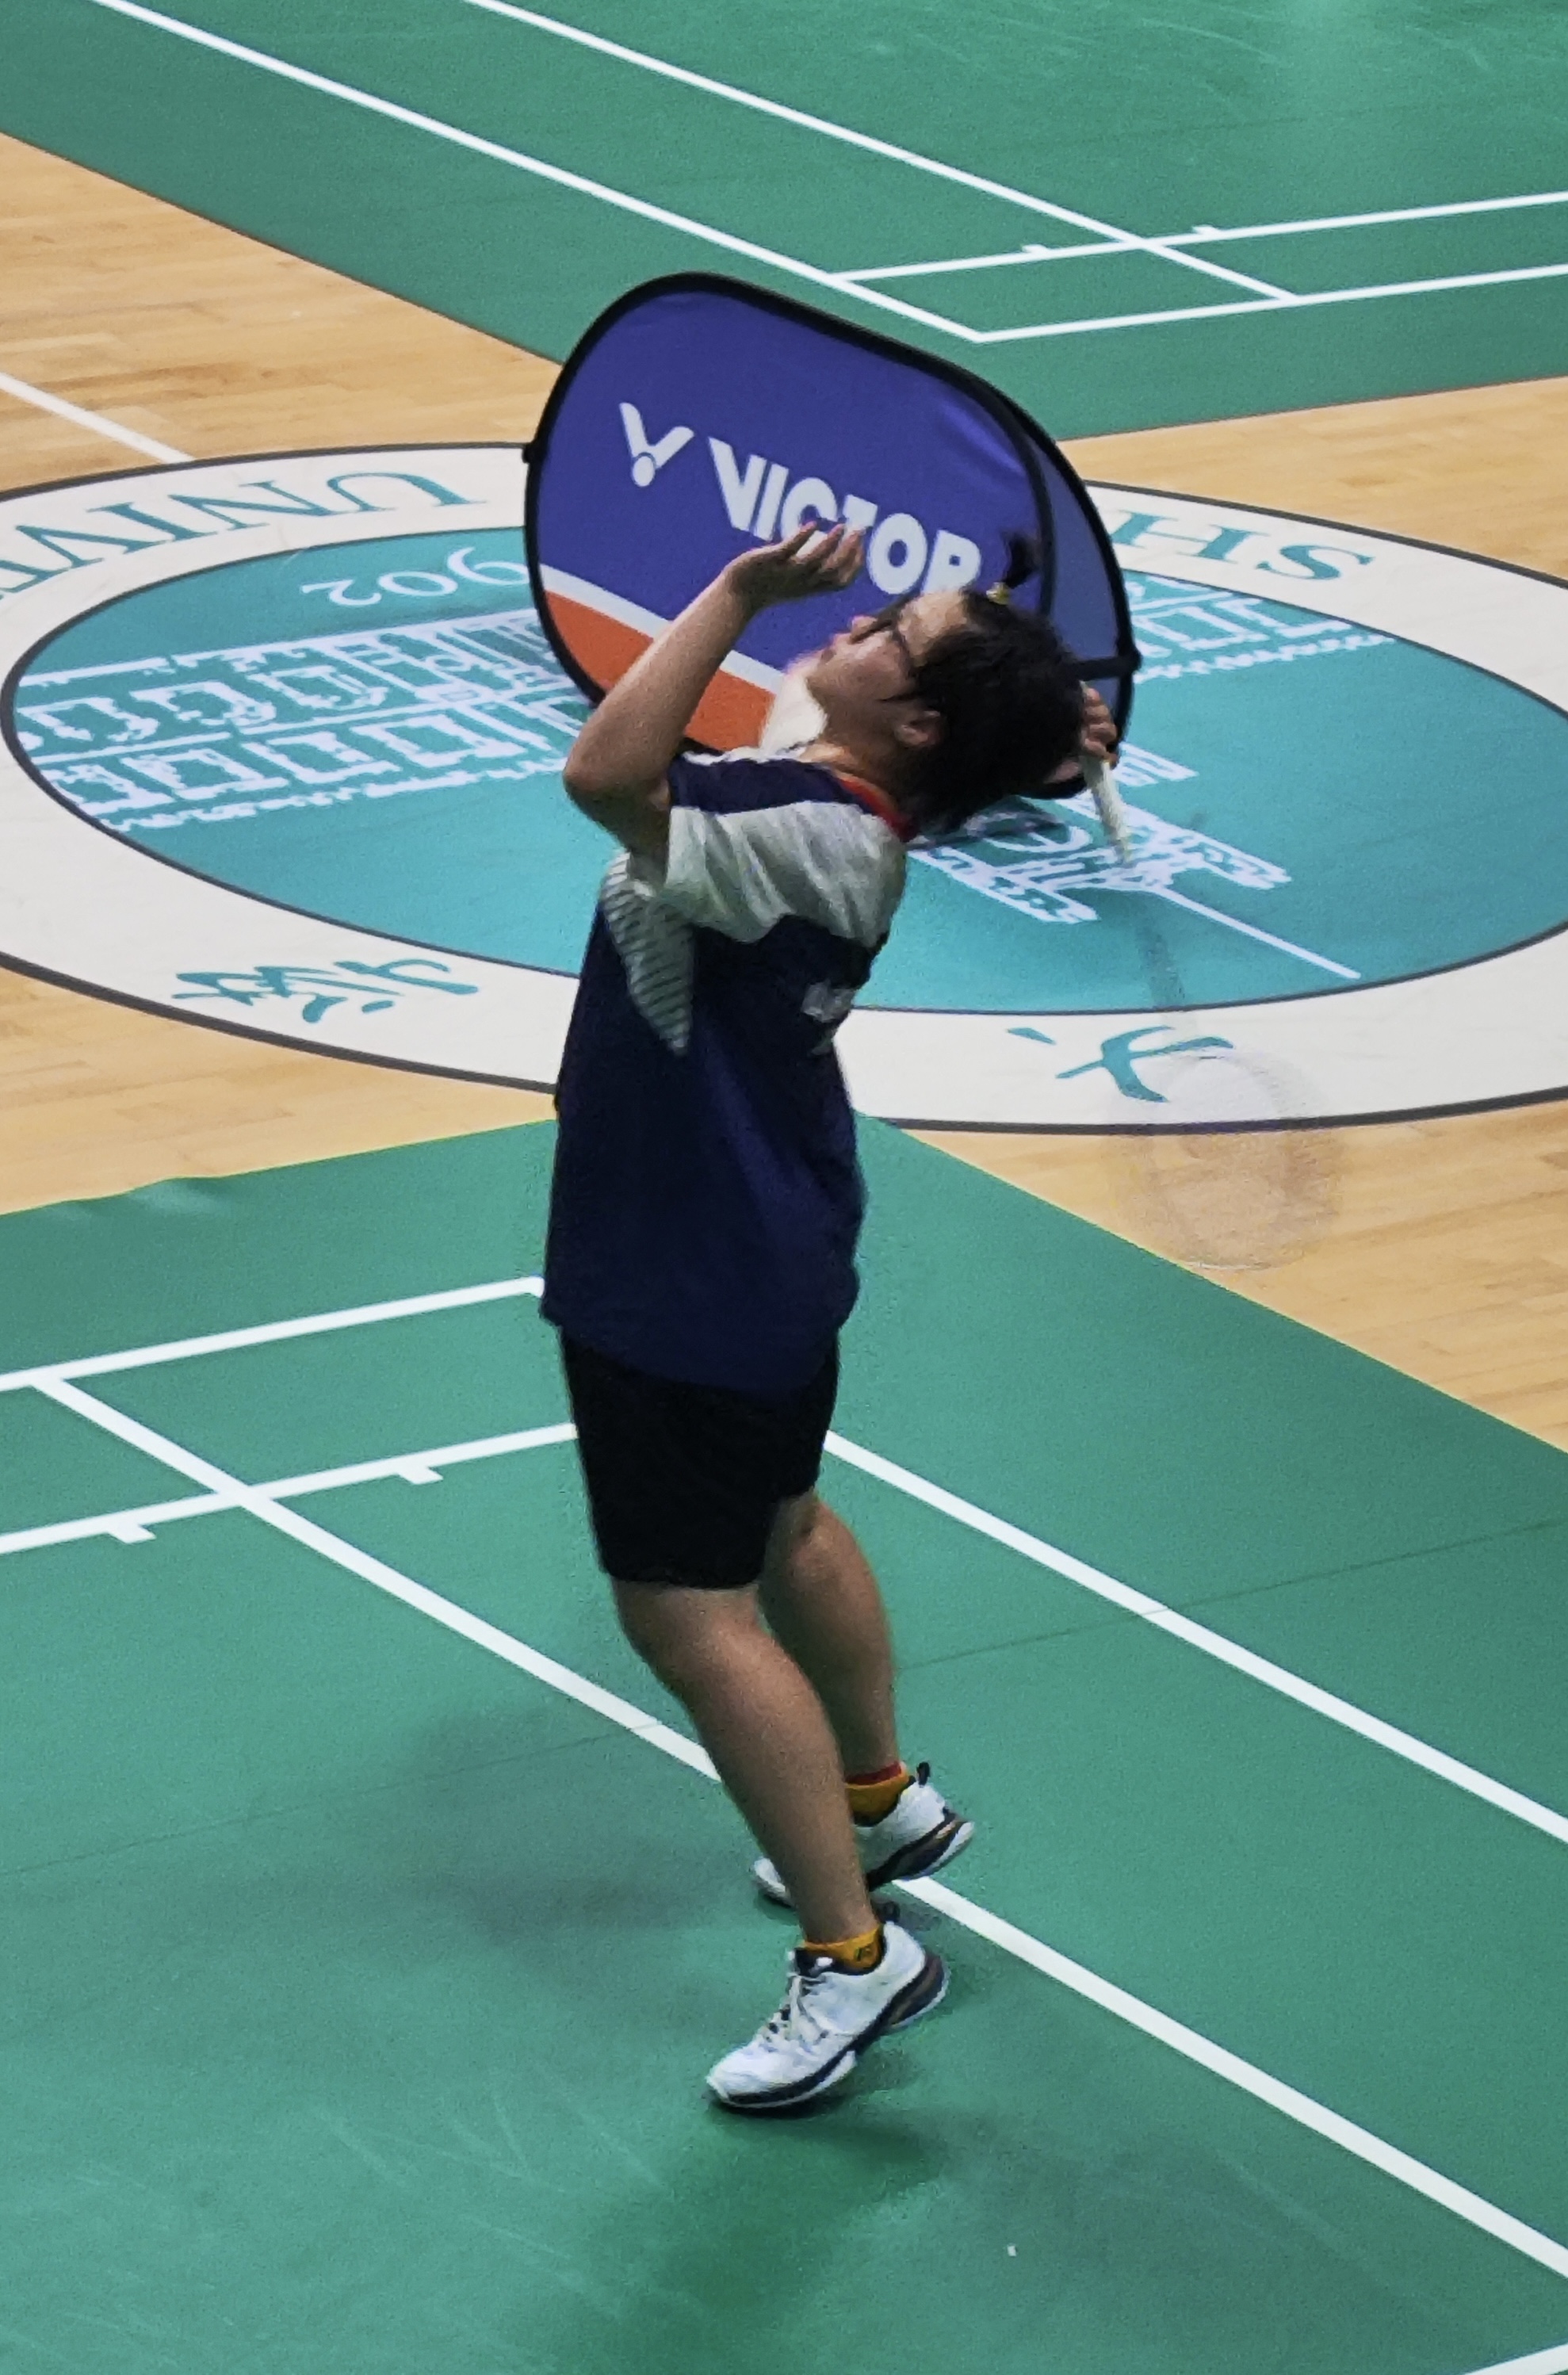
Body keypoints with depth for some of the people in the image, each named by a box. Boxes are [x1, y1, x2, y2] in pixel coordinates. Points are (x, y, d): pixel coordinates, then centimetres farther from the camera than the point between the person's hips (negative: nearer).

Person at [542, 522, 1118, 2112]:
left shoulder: (810, 838, -33)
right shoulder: (836, 809, -5)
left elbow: (606, 774, -45)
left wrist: (743, 590, -38)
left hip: (688, 1288, -10)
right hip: (762, 1245, 10)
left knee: (688, 1610, -2)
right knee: (777, 1529, 30)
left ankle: (853, 1956, 6)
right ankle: (883, 1801, 51)